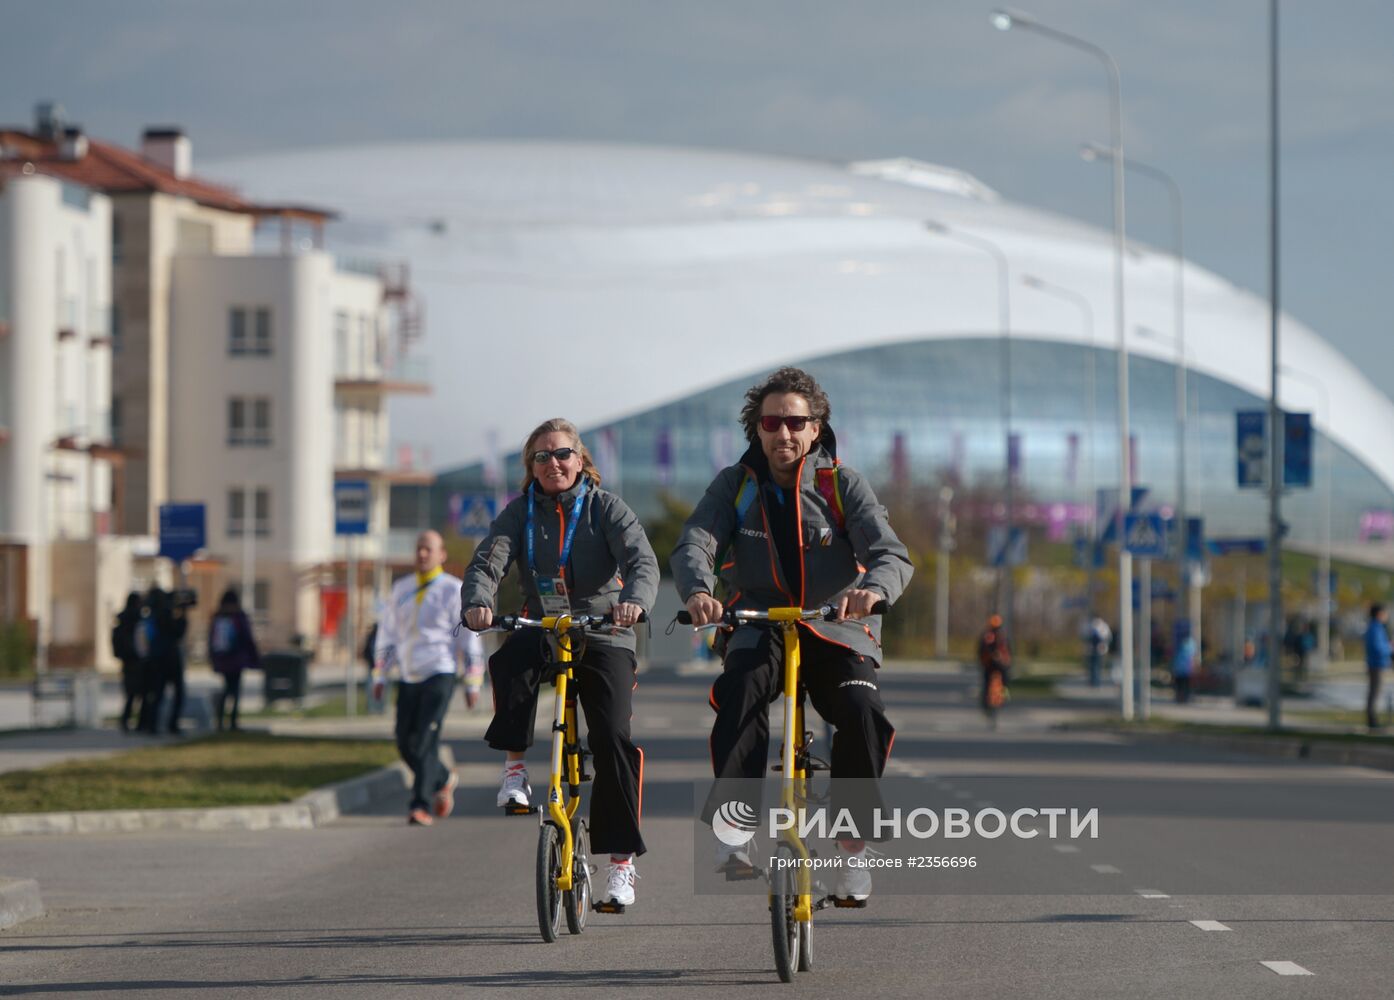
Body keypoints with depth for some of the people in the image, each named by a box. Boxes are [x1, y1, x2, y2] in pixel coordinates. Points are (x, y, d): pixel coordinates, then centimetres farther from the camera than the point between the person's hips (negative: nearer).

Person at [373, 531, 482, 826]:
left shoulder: (453, 590, -2)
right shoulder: (401, 589, 12)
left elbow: (469, 637, -2)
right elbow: (387, 633, 16)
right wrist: (379, 677, 11)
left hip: (439, 676, -5)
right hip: (407, 679, 5)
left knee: (426, 741, -14)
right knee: (405, 743, 6)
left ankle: (422, 807, -13)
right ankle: (443, 779, 32)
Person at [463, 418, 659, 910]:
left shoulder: (605, 507, -2)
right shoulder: (521, 512, 4)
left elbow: (642, 559, -16)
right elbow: (487, 561, -9)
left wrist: (634, 599, -39)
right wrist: (478, 602, -33)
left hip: (604, 637, -2)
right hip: (544, 630, 2)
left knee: (612, 737, -18)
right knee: (508, 662, -34)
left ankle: (622, 859, -10)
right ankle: (515, 765, -17)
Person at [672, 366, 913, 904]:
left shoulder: (843, 485, 0)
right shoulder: (734, 485, 3)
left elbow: (892, 554, -13)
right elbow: (693, 545, -11)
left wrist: (873, 588, -39)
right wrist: (698, 590, -36)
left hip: (836, 631, 0)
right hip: (759, 627, 0)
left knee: (862, 710, -29)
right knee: (741, 690, -34)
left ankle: (854, 848, -13)